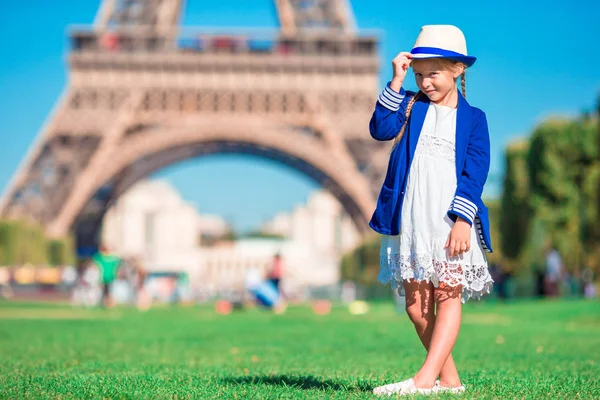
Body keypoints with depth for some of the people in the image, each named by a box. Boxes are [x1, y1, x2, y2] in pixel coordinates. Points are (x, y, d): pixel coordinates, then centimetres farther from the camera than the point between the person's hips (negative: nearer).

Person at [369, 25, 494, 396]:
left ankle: (425, 378, -16)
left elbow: (475, 172, -1)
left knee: (448, 296, -11)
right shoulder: (411, 106, 14)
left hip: (451, 220, -3)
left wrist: (462, 219, -13)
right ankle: (450, 379, 13)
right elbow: (381, 129, -5)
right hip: (410, 220, 3)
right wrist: (397, 82, -7)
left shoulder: (472, 118, 7)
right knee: (416, 304, 3)